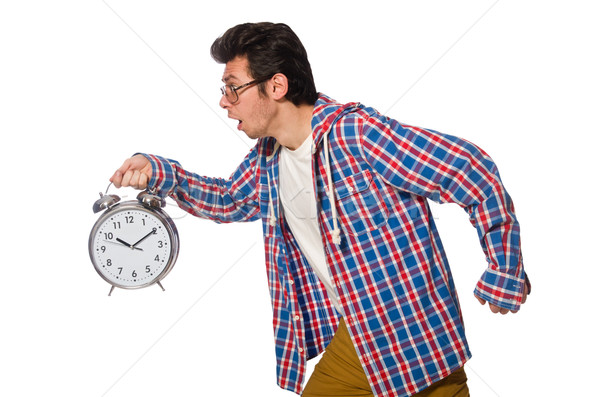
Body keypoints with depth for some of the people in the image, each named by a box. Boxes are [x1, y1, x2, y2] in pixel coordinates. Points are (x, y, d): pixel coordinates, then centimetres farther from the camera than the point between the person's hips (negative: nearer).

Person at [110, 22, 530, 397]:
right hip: (353, 337, 7)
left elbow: (475, 172, -19)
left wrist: (505, 278, -11)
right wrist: (160, 174, 10)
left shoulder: (356, 133, -22)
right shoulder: (267, 157, 4)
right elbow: (228, 199, 25)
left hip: (415, 338, -7)